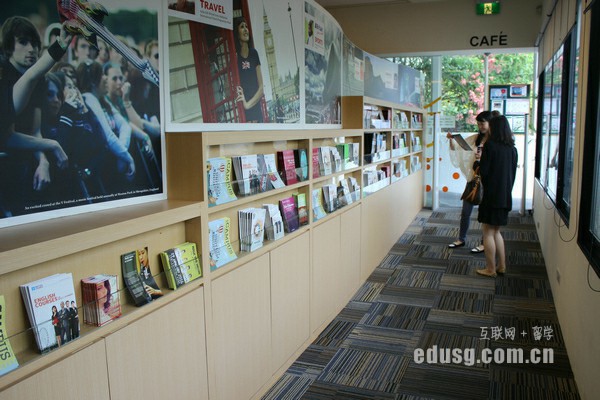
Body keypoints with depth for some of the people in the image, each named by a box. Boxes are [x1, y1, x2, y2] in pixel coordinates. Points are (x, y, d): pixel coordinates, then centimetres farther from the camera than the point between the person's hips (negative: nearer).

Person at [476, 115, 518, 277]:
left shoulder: (490, 145, -13)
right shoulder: (512, 148, 7)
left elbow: (483, 171, -15)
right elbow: (513, 172, 12)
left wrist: (479, 164, 7)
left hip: (492, 194, -7)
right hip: (506, 195, 7)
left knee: (488, 232, 3)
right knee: (496, 231, 19)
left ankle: (491, 269, 9)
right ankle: (501, 265, 23)